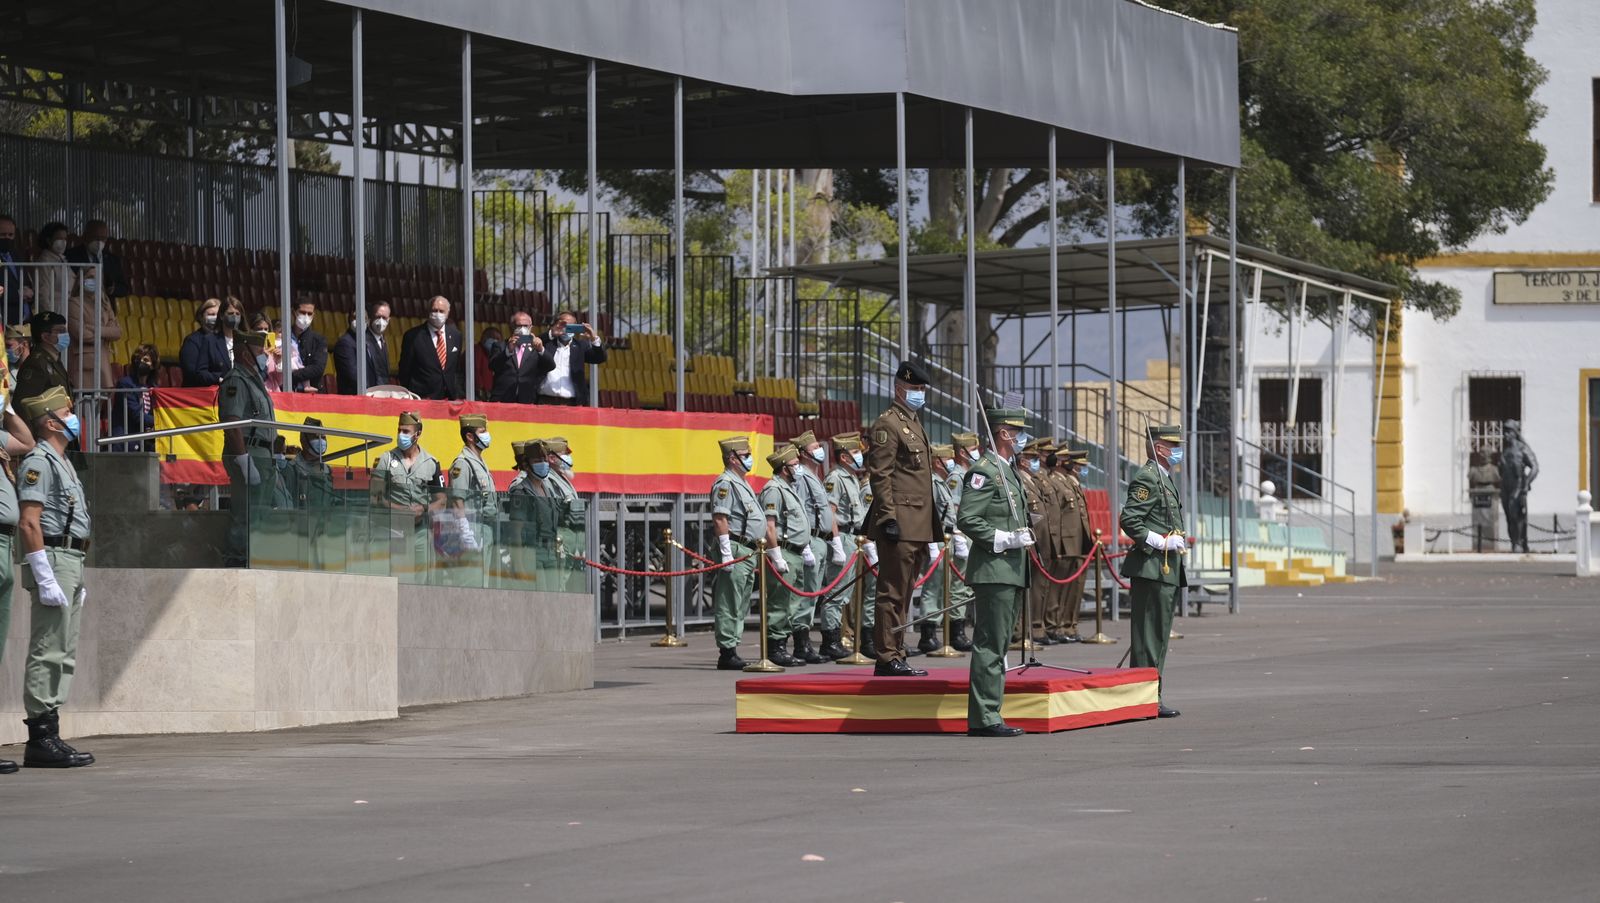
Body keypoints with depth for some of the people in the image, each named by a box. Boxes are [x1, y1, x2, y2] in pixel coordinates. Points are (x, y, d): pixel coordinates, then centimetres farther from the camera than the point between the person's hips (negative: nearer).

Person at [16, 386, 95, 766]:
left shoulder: (61, 463, 21)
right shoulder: (38, 462, -10)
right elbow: (28, 523, -18)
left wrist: (76, 579, 22)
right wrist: (46, 579, -23)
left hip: (70, 563, 10)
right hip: (53, 560, -10)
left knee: (63, 654, 10)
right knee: (48, 653, -11)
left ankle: (48, 735, 12)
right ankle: (41, 738, -12)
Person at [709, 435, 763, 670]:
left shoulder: (742, 483, 21)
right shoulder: (726, 483, -11)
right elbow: (720, 519, -18)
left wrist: (759, 547, 25)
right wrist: (726, 553, -22)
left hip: (748, 552, 10)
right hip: (735, 549, -10)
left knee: (740, 606, 11)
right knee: (730, 605, -9)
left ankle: (731, 652, 15)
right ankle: (727, 653, -9)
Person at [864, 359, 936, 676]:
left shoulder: (914, 423, 22)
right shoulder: (888, 424, -8)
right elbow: (880, 474, -14)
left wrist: (929, 528, 24)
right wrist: (888, 517, -20)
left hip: (917, 527, 10)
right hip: (901, 524, -10)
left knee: (904, 593, 11)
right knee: (893, 592, -8)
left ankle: (896, 655, 15)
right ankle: (887, 659, -8)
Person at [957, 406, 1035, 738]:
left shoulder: (1010, 473, 20)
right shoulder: (984, 471, -11)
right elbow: (966, 519, -18)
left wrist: (1024, 536, 15)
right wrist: (1004, 539, -20)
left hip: (1011, 571, 10)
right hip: (993, 570, -10)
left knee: (997, 645, 11)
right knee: (990, 645, -10)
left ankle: (987, 716, 14)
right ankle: (984, 718, -10)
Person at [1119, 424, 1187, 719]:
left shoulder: (1164, 478, 20)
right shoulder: (1146, 478, -13)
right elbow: (1129, 520, -21)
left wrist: (1178, 542, 16)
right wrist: (1160, 542, -20)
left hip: (1167, 571, 11)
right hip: (1152, 569, -11)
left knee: (1158, 636, 13)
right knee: (1149, 636, -9)